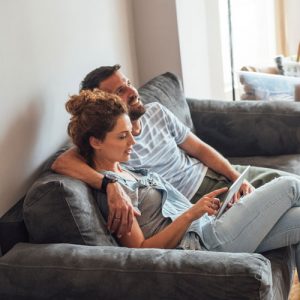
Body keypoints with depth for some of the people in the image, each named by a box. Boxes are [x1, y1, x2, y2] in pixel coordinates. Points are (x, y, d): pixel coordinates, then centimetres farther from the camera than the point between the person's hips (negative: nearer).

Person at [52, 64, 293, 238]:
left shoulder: (156, 112, -1)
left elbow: (199, 149, 7)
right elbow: (61, 162, -39)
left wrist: (237, 177, -6)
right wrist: (111, 185, -54)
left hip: (213, 173, 7)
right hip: (195, 202, -7)